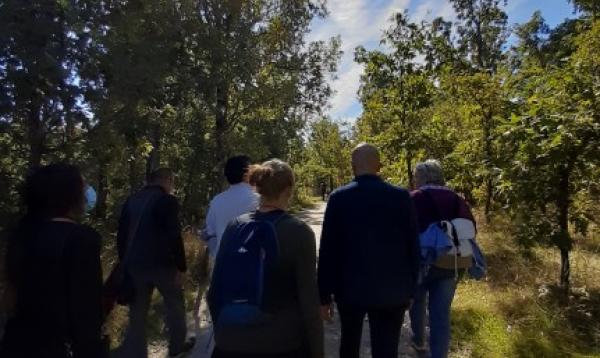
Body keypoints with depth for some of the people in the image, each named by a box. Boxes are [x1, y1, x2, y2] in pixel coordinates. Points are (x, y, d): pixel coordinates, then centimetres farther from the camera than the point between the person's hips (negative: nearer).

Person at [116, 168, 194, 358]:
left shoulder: (131, 200, 9)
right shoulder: (167, 200, -10)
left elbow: (121, 235, 10)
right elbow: (174, 236, -16)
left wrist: (125, 263, 17)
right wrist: (181, 267, -10)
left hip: (135, 264, 5)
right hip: (162, 263, -5)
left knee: (137, 313, 13)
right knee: (175, 304, 17)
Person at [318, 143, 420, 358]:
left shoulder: (339, 197, -9)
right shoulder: (402, 197, -5)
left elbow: (328, 250, -8)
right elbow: (413, 248, -1)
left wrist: (324, 295, 1)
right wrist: (410, 289, 11)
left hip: (350, 287, 0)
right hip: (392, 290, 0)